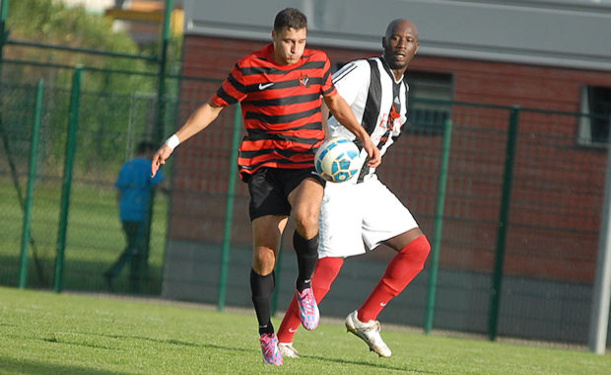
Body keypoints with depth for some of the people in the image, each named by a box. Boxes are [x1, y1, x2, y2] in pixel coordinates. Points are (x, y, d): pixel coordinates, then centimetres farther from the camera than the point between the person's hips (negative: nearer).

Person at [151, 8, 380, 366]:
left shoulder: (318, 62, 4)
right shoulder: (249, 70, -5)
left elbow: (335, 101, 22)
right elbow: (213, 107, 4)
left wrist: (364, 137, 14)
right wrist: (173, 142, 1)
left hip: (307, 163, 1)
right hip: (264, 168, -1)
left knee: (305, 216, -32)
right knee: (264, 252, -8)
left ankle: (305, 286, -5)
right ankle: (266, 333, 9)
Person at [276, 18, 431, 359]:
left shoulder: (403, 90, 12)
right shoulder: (362, 72, -13)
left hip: (366, 183, 8)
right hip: (335, 180, -8)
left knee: (418, 248, 0)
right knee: (330, 265, -16)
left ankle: (365, 318, 8)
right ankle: (284, 338, -3)